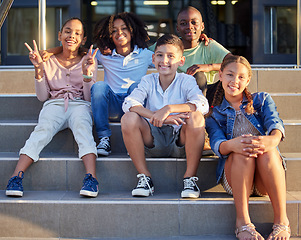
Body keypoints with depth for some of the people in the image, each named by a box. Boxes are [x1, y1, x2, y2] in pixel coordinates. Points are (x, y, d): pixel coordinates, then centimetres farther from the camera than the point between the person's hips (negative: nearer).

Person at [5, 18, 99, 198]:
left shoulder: (88, 61, 14)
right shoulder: (49, 61, 16)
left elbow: (89, 97, 6)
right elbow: (43, 96, 11)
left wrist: (87, 73, -9)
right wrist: (39, 69, 0)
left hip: (79, 104, -1)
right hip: (54, 104, 1)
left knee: (82, 128, -36)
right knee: (43, 130, -33)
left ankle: (91, 178, -53)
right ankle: (16, 178, -45)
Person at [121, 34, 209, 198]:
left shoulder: (186, 81, -5)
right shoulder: (148, 81, 0)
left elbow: (203, 104, -24)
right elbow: (128, 103, -18)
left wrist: (169, 108, -36)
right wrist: (157, 117, -33)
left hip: (180, 143, -2)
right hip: (154, 141, 2)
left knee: (196, 116, -30)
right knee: (129, 118, -22)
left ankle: (190, 178, -18)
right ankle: (144, 177, -12)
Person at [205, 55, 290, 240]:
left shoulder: (262, 100, 17)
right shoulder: (214, 113, 16)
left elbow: (275, 123, -5)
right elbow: (217, 144, -4)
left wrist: (272, 139, -32)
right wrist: (231, 145, -31)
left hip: (266, 178, 0)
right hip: (233, 175, 0)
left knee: (267, 151, -33)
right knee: (242, 152, -33)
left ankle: (282, 221, -30)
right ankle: (243, 223, -33)